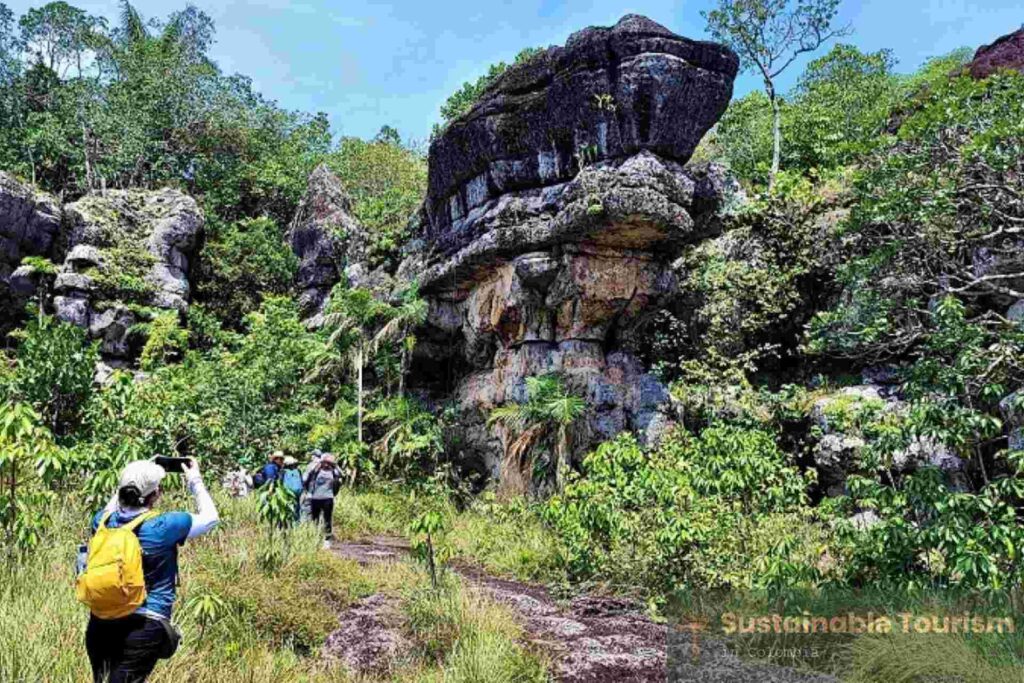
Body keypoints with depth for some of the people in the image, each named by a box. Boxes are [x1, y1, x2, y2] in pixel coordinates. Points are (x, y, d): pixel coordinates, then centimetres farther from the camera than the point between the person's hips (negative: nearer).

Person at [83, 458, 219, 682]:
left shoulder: (104, 521, -2)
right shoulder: (164, 526, -16)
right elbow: (210, 518, -1)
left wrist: (131, 481, 19)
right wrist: (194, 481, 9)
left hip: (102, 622, 6)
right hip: (144, 626, -6)